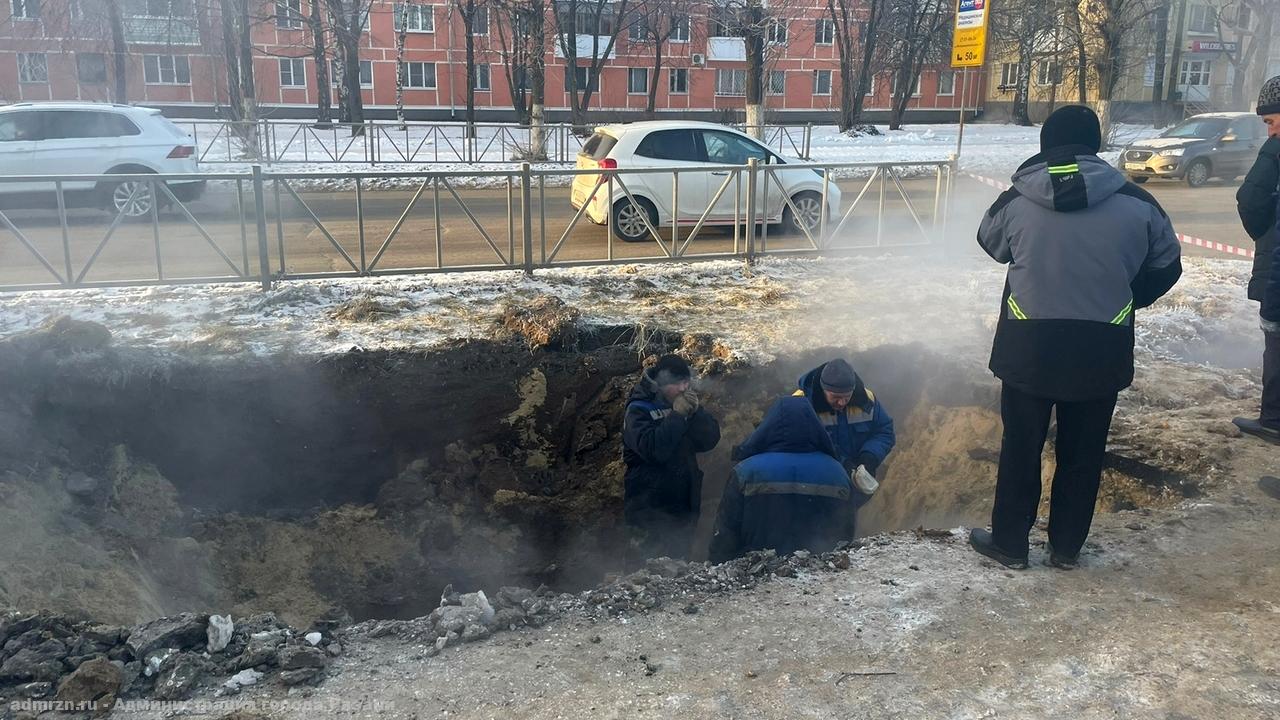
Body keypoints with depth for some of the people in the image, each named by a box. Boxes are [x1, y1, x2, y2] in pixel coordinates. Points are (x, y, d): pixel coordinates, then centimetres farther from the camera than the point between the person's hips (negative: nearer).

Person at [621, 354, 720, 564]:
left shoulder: (687, 405, 8)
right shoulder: (638, 411, -10)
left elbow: (710, 440, -1)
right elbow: (653, 449, -26)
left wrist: (697, 411, -17)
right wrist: (677, 415, -24)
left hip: (684, 505, 6)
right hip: (649, 506, -6)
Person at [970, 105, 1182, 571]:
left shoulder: (1015, 201, -7)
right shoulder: (1137, 204, -4)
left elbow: (991, 245, 13)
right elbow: (1166, 267, 8)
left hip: (1029, 347, -1)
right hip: (1101, 350, 1)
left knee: (1021, 448, 13)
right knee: (1083, 452, 15)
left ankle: (1008, 543, 22)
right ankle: (1066, 547, 26)